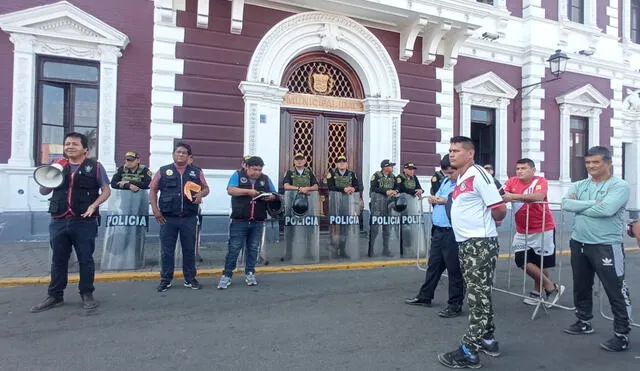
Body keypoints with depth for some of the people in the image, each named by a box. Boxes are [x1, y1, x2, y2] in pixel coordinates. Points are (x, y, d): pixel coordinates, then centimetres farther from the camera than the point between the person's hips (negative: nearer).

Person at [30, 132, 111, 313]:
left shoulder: (95, 166, 1)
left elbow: (106, 190, 3)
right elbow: (43, 192, 16)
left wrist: (93, 205, -13)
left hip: (84, 222, -4)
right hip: (58, 221, 4)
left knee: (85, 259, 4)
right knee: (58, 260, 13)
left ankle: (87, 294, 17)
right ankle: (55, 296, 25)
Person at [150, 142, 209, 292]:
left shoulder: (196, 172, 9)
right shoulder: (163, 171, 6)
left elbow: (206, 188, 13)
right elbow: (153, 190, 7)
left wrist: (201, 194, -10)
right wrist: (155, 209, -3)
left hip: (189, 218, 1)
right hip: (168, 218, -1)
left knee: (189, 249, 8)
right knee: (166, 250, 5)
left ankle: (190, 279, 19)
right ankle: (166, 279, 18)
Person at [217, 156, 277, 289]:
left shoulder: (265, 179, 12)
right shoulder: (238, 175, 3)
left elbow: (274, 194, 12)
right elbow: (230, 190, -10)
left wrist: (270, 197, -11)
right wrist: (248, 191, -19)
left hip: (258, 222, 3)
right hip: (239, 221, -3)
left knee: (253, 248, 10)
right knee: (234, 248, 0)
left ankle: (249, 273, 22)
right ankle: (227, 275, 8)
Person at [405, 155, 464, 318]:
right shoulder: (446, 182, 14)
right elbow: (438, 196, 24)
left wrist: (447, 201, -22)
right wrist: (434, 199, 2)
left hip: (452, 233, -9)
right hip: (438, 231, 9)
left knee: (454, 269, 4)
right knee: (433, 265, 19)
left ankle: (455, 305, 18)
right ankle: (425, 297, 33)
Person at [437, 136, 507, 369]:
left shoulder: (478, 174, -15)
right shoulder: (460, 178, 13)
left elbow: (500, 209, -16)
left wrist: (487, 223, 0)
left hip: (481, 244, -10)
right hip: (467, 243, 10)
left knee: (478, 296, -2)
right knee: (478, 295, 18)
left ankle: (469, 352, 5)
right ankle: (487, 340, 32)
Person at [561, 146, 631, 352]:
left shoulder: (619, 186, -8)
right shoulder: (579, 185, 8)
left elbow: (606, 209, -25)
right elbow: (566, 204, -9)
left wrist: (579, 206, -11)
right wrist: (592, 203, -17)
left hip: (606, 246, -6)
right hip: (579, 243, 6)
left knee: (616, 291, 0)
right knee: (581, 287, 19)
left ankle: (621, 335, 14)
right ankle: (584, 323, 36)